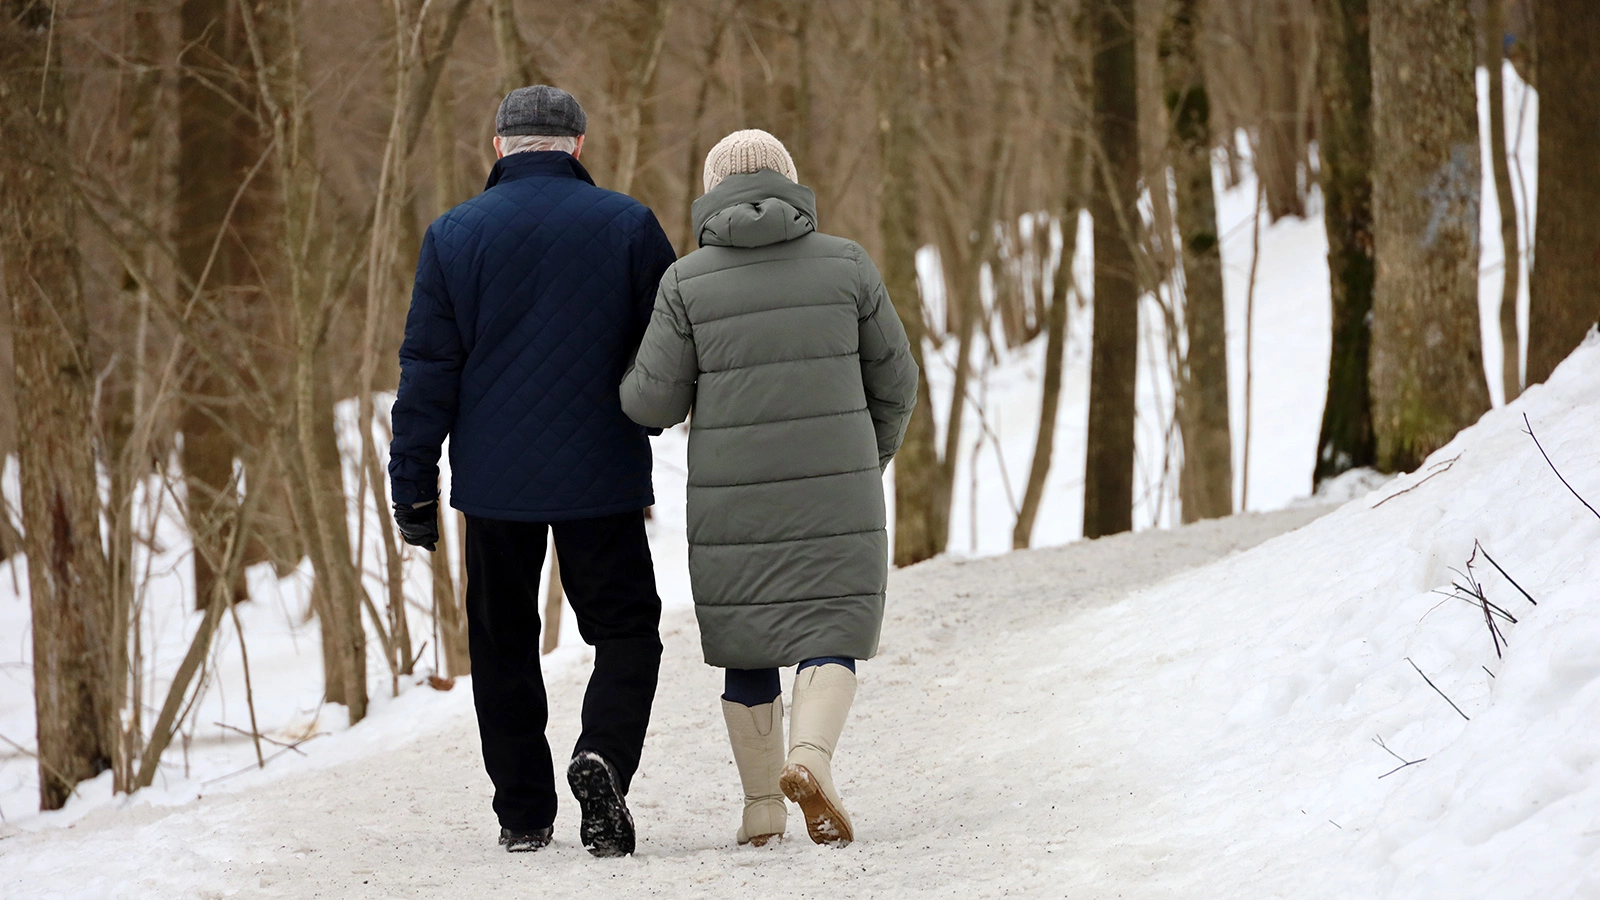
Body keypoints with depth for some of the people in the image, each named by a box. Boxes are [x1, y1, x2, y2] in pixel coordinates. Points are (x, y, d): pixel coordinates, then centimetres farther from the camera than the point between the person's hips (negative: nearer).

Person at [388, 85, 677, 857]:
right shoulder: (627, 226, -2)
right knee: (626, 629, 9)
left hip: (495, 482, 1)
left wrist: (413, 486, 4)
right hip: (602, 478, -1)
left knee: (503, 642, 13)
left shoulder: (455, 235, 0)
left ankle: (522, 813, 13)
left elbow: (428, 371, 0)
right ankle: (603, 755, -18)